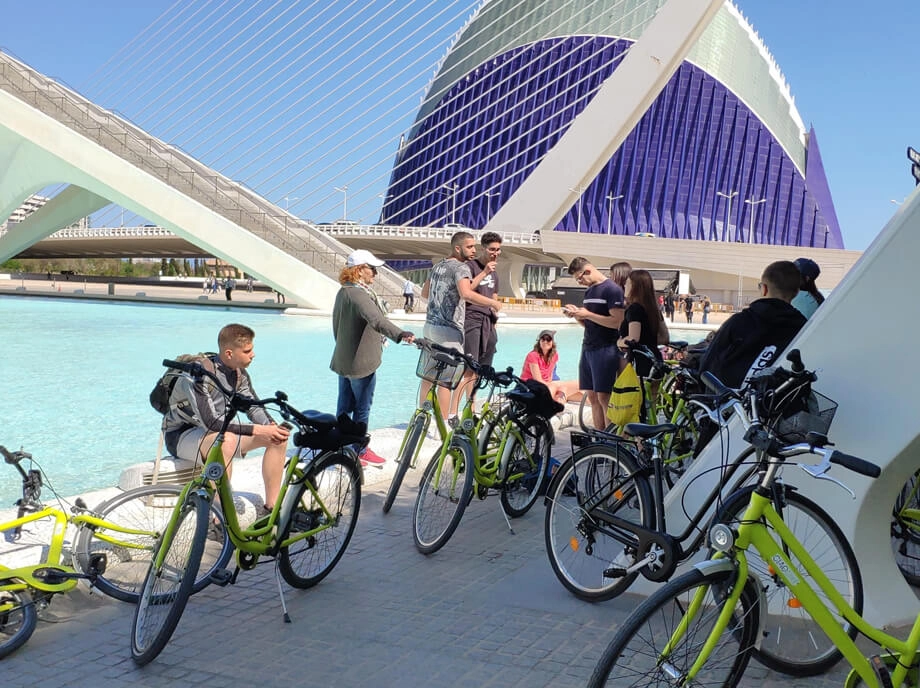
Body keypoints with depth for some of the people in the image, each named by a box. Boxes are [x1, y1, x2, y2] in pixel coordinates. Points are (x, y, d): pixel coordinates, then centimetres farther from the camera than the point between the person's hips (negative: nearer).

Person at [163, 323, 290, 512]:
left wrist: (272, 426, -19)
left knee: (279, 437, -8)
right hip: (181, 435, -8)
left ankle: (271, 509, -3)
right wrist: (257, 430, -35)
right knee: (226, 440, -41)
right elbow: (210, 422, -33)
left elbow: (254, 406, 4)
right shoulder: (198, 374, -27)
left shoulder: (239, 373, -2)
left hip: (219, 430, 8)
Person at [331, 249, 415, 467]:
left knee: (345, 406, 16)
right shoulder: (359, 294, -22)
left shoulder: (343, 292, 10)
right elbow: (376, 320, -40)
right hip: (361, 362, -10)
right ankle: (360, 451, 14)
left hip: (343, 360, 10)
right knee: (362, 408, 3)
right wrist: (400, 334, -53)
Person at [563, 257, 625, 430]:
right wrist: (577, 314, 1)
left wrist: (587, 314, -17)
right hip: (588, 348, 8)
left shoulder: (612, 289, -10)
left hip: (606, 349, -8)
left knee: (603, 396, -9)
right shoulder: (589, 291, 16)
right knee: (592, 396, 7)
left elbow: (617, 322, -18)